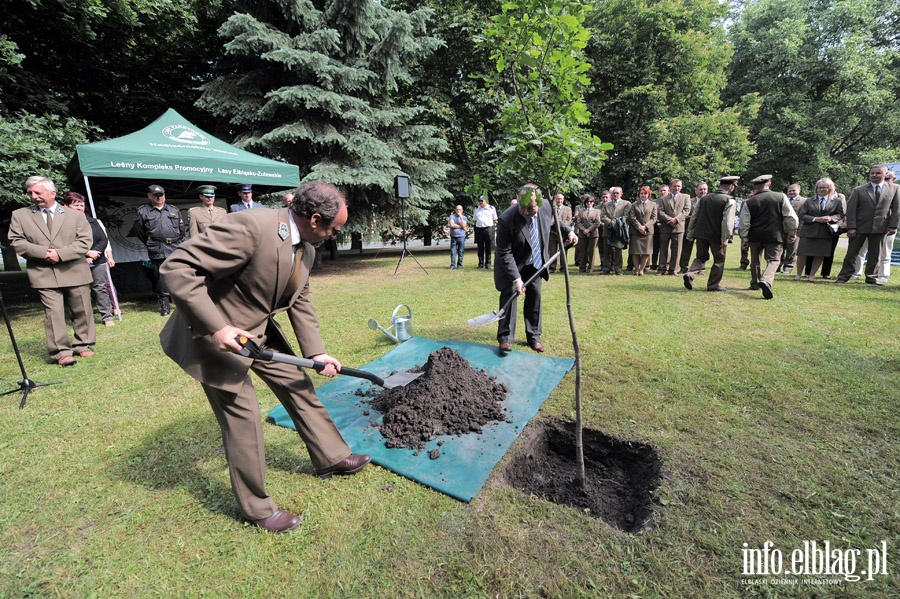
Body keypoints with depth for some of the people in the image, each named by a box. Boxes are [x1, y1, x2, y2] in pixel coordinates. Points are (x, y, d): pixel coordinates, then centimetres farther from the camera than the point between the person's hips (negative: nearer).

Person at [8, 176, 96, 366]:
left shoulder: (75, 215, 8)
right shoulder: (20, 215, 11)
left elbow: (84, 242, -1)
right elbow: (16, 242, 5)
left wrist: (60, 254, -13)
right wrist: (44, 252, -11)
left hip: (75, 272, 0)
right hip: (44, 275, 0)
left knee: (81, 311, 6)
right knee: (53, 312, -6)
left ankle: (83, 345, 19)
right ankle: (61, 352, -5)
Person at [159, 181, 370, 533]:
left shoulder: (307, 248, -2)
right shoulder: (250, 227, -30)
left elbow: (300, 302, 7)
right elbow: (176, 268, -29)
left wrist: (316, 352, 4)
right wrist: (216, 328, -32)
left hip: (261, 329, 8)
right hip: (217, 333, -8)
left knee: (299, 386, 12)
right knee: (242, 414, -1)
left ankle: (331, 458, 33)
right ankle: (256, 507, 21)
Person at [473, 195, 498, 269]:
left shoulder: (491, 208, 5)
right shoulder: (476, 209, 14)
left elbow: (495, 220, 9)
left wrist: (492, 227, -1)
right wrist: (475, 229, 8)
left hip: (488, 229, -2)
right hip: (479, 229, 3)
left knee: (488, 248, 1)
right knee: (480, 248, 5)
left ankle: (488, 263, 9)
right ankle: (481, 263, 11)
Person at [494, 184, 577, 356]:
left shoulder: (546, 207, -17)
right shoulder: (506, 220, -31)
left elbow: (553, 221, 10)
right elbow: (505, 253, -27)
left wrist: (568, 231, -5)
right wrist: (516, 278, -32)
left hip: (535, 263, 5)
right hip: (512, 264, -4)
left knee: (535, 295, 8)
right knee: (509, 294, -11)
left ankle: (533, 336, 22)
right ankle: (505, 338, 1)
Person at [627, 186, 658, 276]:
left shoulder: (653, 204, 13)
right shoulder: (634, 205, 12)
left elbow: (654, 218, 4)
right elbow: (632, 217, 1)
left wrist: (645, 227, -11)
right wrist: (639, 227, -12)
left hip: (648, 231, 0)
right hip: (635, 231, 0)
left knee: (646, 252, -4)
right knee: (635, 251, -3)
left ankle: (641, 270, 3)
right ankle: (636, 269, 6)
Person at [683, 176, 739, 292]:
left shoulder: (704, 198, 7)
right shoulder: (729, 200, -9)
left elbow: (694, 217, 9)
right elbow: (727, 222, -16)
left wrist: (690, 234, 15)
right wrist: (725, 240, -12)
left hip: (701, 234, 4)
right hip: (717, 235, -4)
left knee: (701, 257, 17)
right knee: (719, 260, 11)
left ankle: (690, 274, -9)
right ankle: (713, 285, 15)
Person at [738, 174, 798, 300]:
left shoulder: (749, 202, -2)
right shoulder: (781, 197, -1)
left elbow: (744, 222, -2)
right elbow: (791, 217, -1)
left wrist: (744, 239, 5)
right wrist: (792, 233, 9)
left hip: (755, 235, 1)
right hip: (775, 235, -1)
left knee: (755, 260, 18)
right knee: (773, 260, 2)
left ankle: (755, 283, 29)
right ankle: (766, 280, -24)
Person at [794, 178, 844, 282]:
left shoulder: (836, 201, 10)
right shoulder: (809, 201, 6)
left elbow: (840, 215, 9)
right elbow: (801, 215, 0)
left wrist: (831, 218, -12)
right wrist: (815, 219, -13)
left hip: (825, 232, 1)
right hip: (808, 231, -1)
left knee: (820, 255, 2)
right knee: (802, 254, -2)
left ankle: (811, 275, 11)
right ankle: (799, 274, 9)